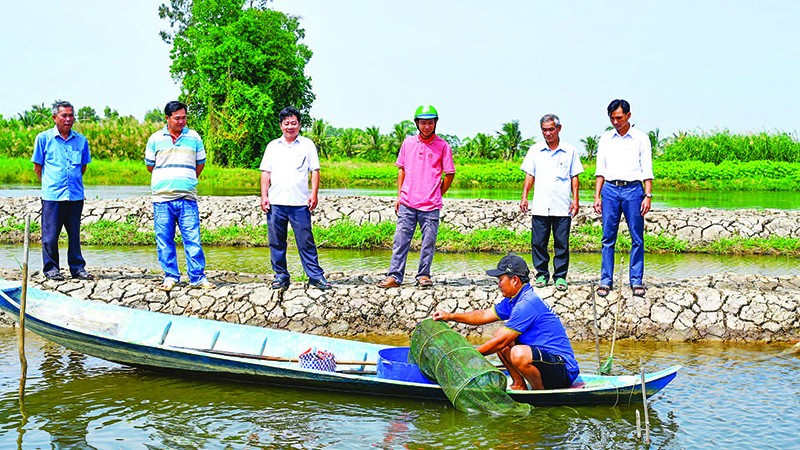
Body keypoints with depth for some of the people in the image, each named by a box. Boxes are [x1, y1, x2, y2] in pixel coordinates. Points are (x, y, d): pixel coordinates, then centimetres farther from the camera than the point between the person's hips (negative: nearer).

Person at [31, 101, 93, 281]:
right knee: (50, 235, 0)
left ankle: (77, 268, 15)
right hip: (52, 195, -2)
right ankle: (51, 269, 9)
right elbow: (37, 167, 8)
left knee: (75, 234, 8)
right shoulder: (44, 138, 2)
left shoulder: (81, 140, 9)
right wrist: (49, 184, 7)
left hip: (75, 195, 2)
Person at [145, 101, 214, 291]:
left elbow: (200, 164, 17)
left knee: (193, 239, -3)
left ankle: (198, 277, 2)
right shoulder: (155, 139, 6)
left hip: (187, 198, 0)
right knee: (164, 240, 3)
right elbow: (150, 165, 15)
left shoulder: (194, 137, 8)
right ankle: (170, 276, 13)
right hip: (162, 198, 0)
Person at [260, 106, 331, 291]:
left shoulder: (307, 144, 10)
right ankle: (281, 276, 14)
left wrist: (314, 194, -5)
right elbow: (266, 172, 13)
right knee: (276, 242, 4)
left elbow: (315, 170, 6)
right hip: (275, 202, 2)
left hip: (300, 202, -2)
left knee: (306, 241, -3)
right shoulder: (273, 146, 15)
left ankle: (316, 276, 1)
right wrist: (264, 196, 3)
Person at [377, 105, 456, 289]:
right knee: (400, 240, 1)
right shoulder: (408, 143, 10)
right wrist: (399, 195, 10)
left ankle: (423, 275, 15)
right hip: (407, 203, 2)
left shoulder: (443, 146, 1)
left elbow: (449, 174, 5)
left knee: (429, 242, 3)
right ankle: (394, 276, 4)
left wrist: (437, 196, 5)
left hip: (430, 205, -2)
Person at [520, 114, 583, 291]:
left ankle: (560, 276, 9)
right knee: (538, 242, 1)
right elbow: (530, 176, 12)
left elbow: (574, 177, 9)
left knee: (562, 244, 0)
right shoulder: (535, 151, 11)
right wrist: (524, 197, 2)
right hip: (540, 207, 1)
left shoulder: (570, 151, 8)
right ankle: (542, 274, 13)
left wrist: (575, 199, 1)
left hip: (562, 208, -1)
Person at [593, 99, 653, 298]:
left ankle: (636, 281, 4)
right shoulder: (605, 139, 13)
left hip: (633, 189, -2)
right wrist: (597, 196, 6)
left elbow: (647, 170, 3)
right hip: (610, 189, 2)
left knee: (637, 238, -1)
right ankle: (606, 281, 5)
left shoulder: (641, 138, 5)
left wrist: (648, 196, -6)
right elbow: (600, 170, 13)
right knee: (608, 238, 0)